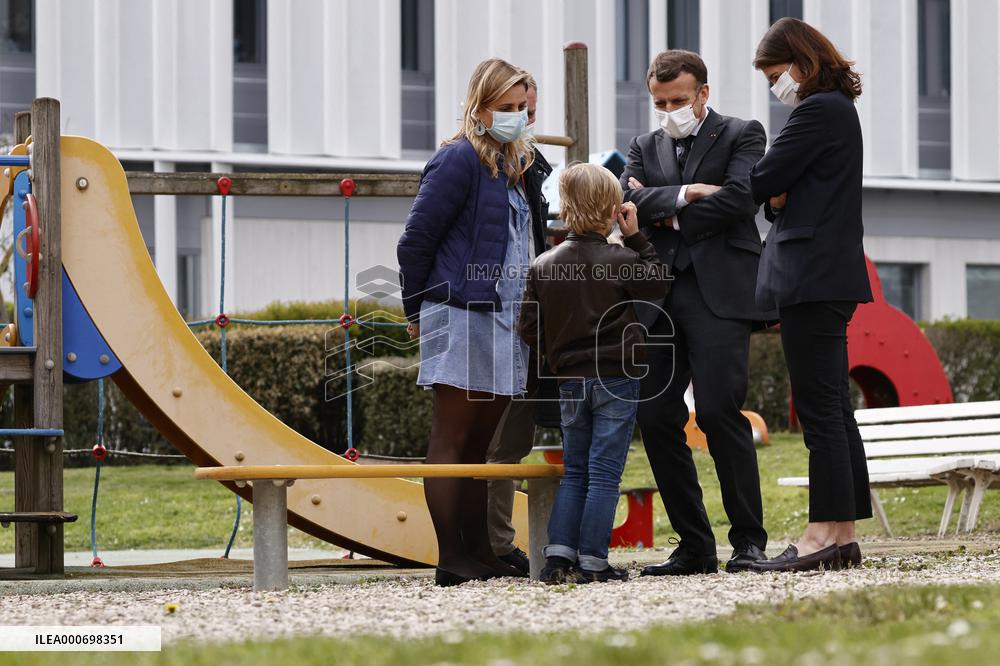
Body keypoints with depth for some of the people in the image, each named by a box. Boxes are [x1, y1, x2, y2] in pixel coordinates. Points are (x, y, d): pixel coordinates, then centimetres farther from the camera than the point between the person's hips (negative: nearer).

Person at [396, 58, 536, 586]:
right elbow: (415, 240, -10)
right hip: (462, 316, -8)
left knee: (480, 442, 11)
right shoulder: (459, 160, -10)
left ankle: (478, 553, 14)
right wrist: (417, 312, -1)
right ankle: (450, 559, -7)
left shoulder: (514, 165, 17)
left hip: (503, 319, 8)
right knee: (452, 439, -6)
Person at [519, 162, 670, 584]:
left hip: (570, 381, 4)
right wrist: (636, 237, 6)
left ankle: (559, 554, 4)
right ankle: (592, 561, -4)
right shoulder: (622, 261, -11)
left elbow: (529, 330, 3)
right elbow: (660, 282, 7)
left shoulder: (543, 266, 0)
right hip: (616, 377, -4)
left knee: (574, 473, 14)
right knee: (604, 474, -1)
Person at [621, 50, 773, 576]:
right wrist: (685, 195, -9)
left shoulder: (741, 136, 8)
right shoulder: (645, 148, 21)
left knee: (718, 409, -16)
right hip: (659, 297, 5)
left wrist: (669, 217, 1)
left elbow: (738, 198, -8)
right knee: (655, 418, 0)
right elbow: (628, 200, 3)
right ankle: (694, 546, 6)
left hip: (719, 291, -5)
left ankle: (748, 539, -7)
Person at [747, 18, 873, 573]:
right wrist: (777, 198, -2)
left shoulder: (818, 111, -12)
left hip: (813, 278, -10)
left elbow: (763, 181, -14)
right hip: (831, 277, 10)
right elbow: (782, 190, 19)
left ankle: (825, 534, -11)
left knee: (820, 410, -10)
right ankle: (842, 536, 10)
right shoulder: (838, 110, 20)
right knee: (833, 409, 9)